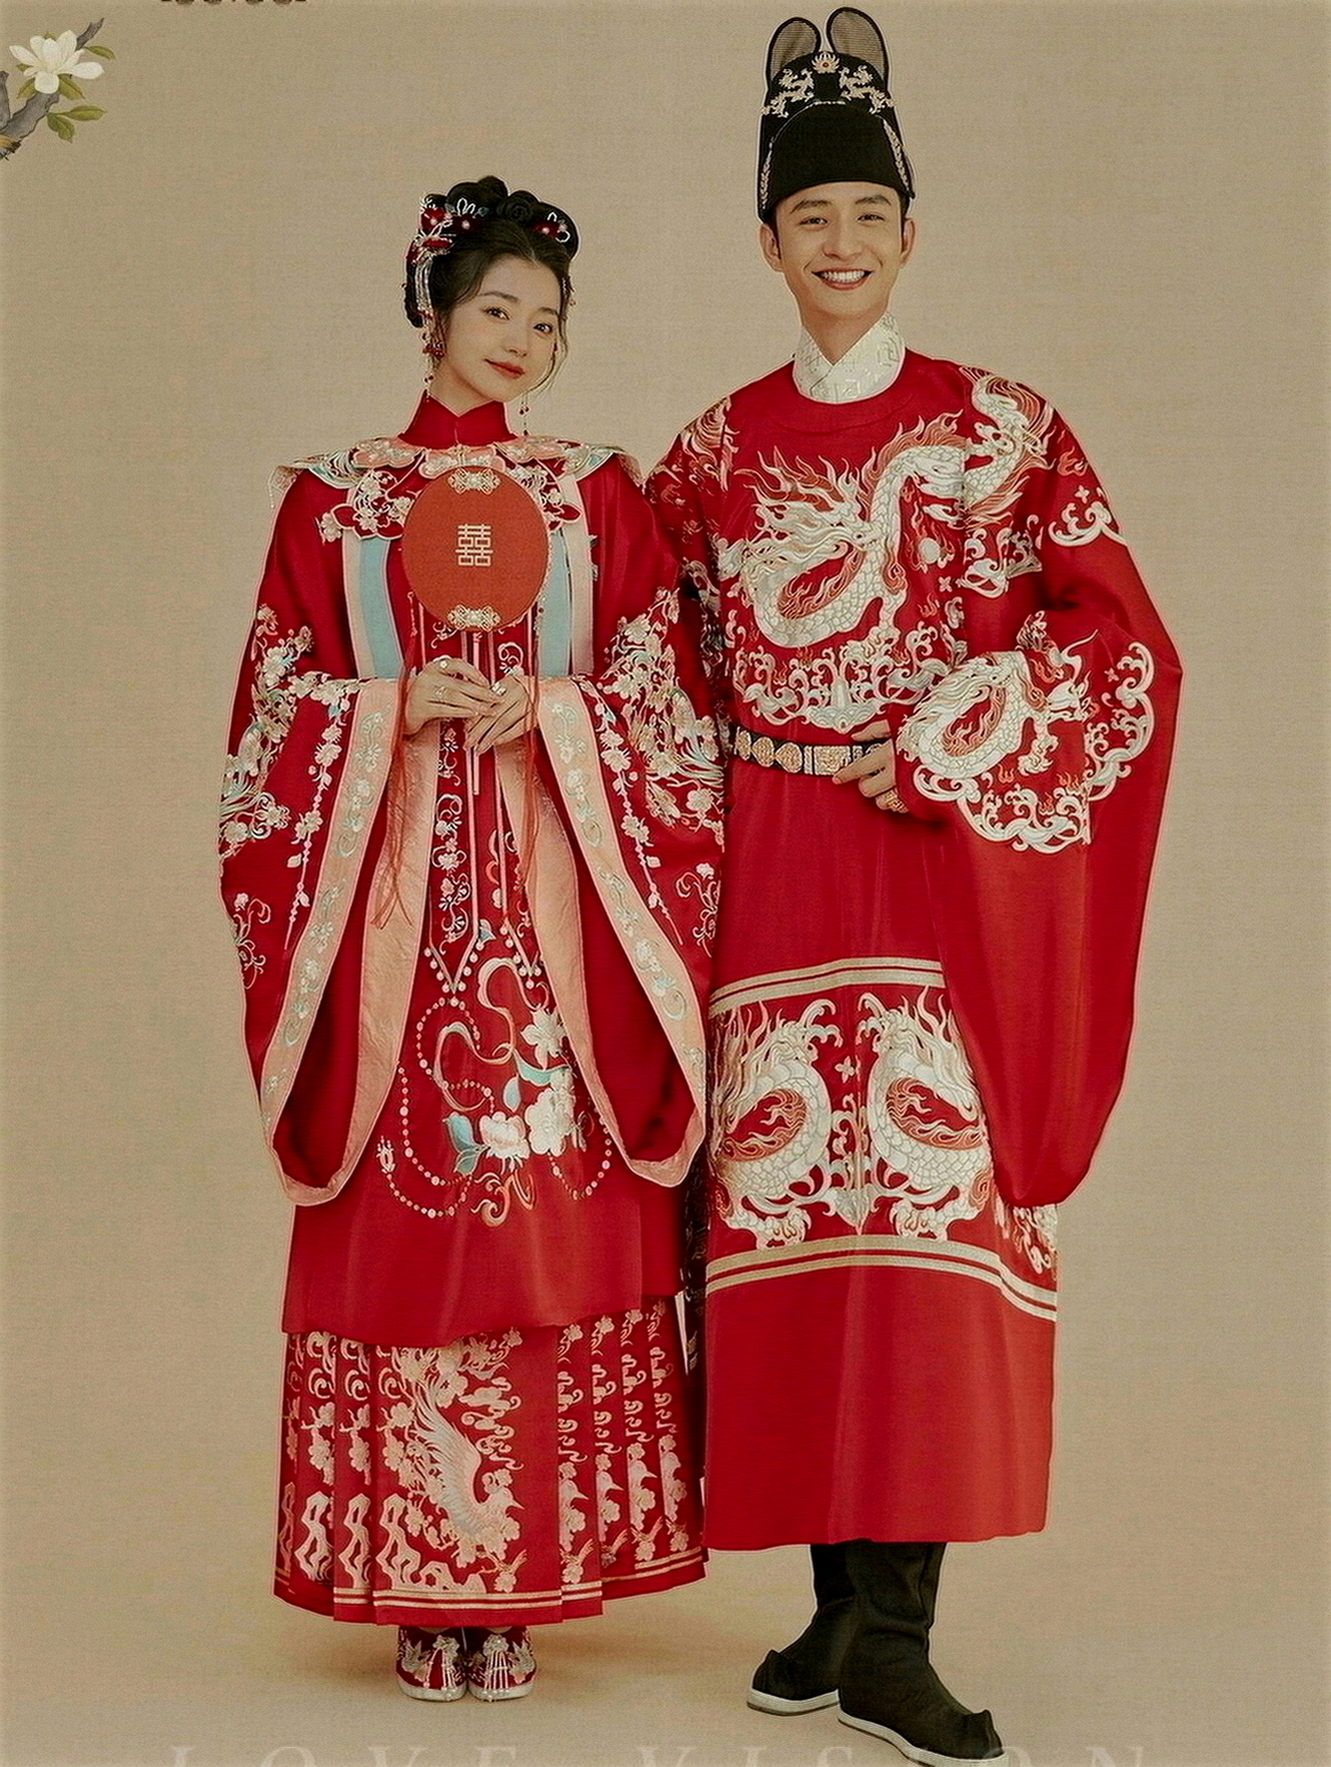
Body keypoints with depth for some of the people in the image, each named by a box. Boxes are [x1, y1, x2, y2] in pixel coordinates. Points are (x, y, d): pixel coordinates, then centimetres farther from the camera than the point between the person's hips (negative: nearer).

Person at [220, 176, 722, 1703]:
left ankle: (525, 1577, 3)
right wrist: (395, 703, -10)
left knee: (554, 1216, -4)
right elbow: (281, 708, 7)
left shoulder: (594, 492, 12)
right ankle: (418, 1586, 5)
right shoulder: (332, 497, 10)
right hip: (392, 885, 0)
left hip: (551, 883, 0)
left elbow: (661, 700, 7)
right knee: (401, 1219, -3)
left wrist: (548, 706, -10)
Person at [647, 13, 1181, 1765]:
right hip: (775, 879, 3)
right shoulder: (716, 451, 11)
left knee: (933, 1206, -10)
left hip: (945, 869, -3)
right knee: (793, 1209, 1)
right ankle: (843, 1603, 11)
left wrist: (942, 749, -9)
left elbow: (1123, 646, -1)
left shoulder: (1004, 429, 3)